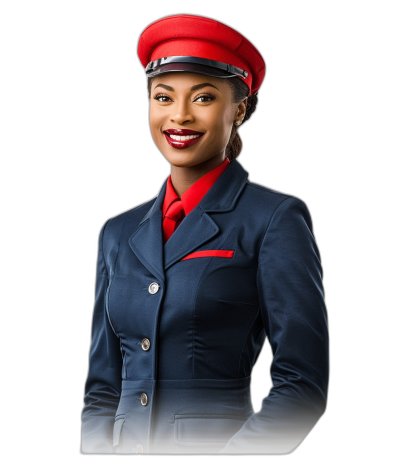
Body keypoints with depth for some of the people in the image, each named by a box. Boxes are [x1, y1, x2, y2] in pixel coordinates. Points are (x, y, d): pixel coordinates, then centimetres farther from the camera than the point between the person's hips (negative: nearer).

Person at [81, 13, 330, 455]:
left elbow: (303, 384, -10)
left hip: (223, 442, -4)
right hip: (126, 445, 4)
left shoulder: (276, 219, -6)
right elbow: (103, 385, 11)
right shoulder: (120, 233, 9)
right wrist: (97, 449, -5)